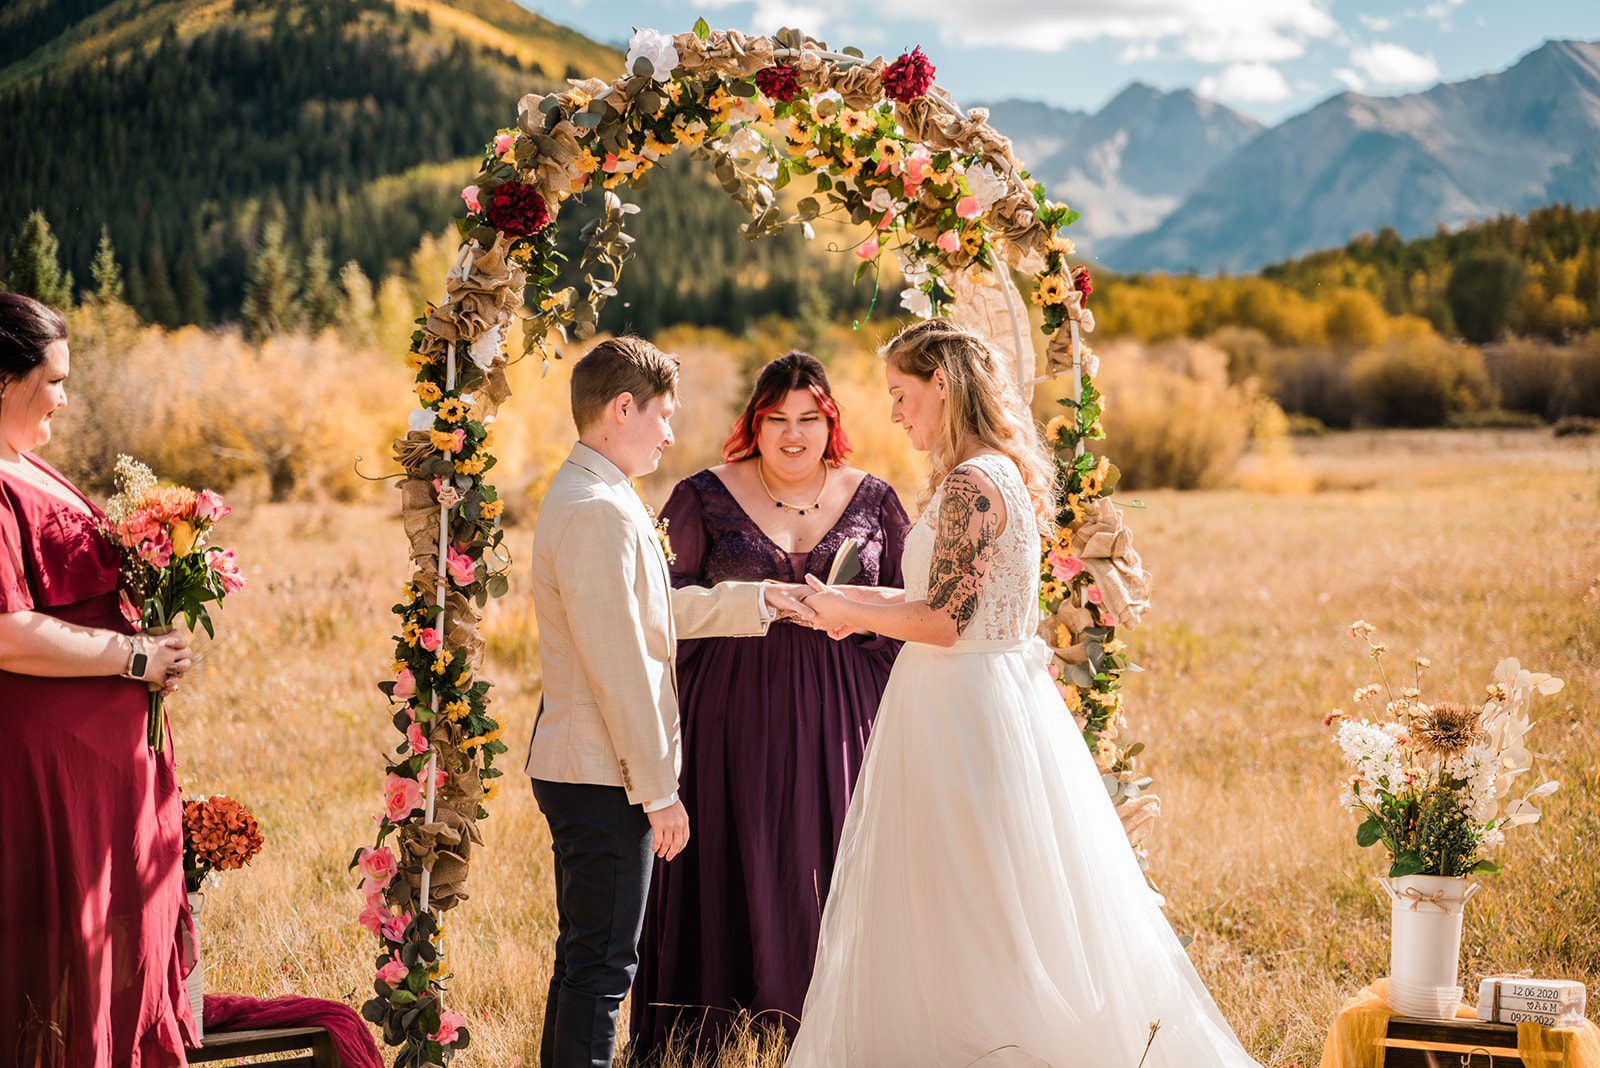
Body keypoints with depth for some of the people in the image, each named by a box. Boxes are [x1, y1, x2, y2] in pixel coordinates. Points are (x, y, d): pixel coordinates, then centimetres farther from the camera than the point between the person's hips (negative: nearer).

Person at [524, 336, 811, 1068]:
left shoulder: (586, 498, 14)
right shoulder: (599, 511, -19)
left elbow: (654, 612, 25)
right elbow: (617, 665, -22)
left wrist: (755, 601, 26)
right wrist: (659, 789, -18)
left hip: (577, 770, 11)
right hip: (605, 780, -11)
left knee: (584, 958, 16)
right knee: (601, 966, -5)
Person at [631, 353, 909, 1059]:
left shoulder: (871, 500, 9)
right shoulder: (706, 496, 4)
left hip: (839, 713, 1)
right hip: (735, 706, -1)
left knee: (833, 863, -1)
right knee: (734, 864, -3)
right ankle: (703, 1043, 4)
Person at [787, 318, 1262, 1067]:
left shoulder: (970, 482, -18)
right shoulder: (1002, 472, 12)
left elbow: (943, 620, -21)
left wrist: (848, 611, -8)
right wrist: (860, 602, 14)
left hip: (966, 714, -10)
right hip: (998, 693, 10)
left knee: (966, 914, -1)